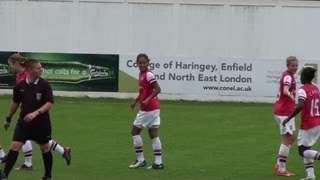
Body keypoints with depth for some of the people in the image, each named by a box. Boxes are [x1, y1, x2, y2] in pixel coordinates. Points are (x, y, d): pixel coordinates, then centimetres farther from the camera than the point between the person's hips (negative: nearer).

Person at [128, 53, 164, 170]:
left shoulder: (148, 74, -15)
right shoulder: (141, 74, 13)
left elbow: (157, 89, -22)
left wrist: (148, 99, -31)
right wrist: (135, 101, 19)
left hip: (148, 108, -9)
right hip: (153, 108, 9)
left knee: (135, 131, 1)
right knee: (153, 134, 7)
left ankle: (140, 160, 5)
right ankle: (158, 162, 5)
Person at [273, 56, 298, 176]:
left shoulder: (288, 75, 12)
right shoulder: (288, 76, -17)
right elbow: (285, 90, -38)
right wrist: (290, 95, -59)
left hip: (283, 111, 10)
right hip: (284, 112, -10)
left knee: (292, 138, 17)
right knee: (287, 140, -6)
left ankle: (279, 165, 18)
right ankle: (281, 169, -3)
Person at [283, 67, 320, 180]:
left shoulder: (303, 90, -15)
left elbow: (300, 105, -31)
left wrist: (289, 118, -25)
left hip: (308, 125, -8)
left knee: (302, 151, 2)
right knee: (306, 149, 17)